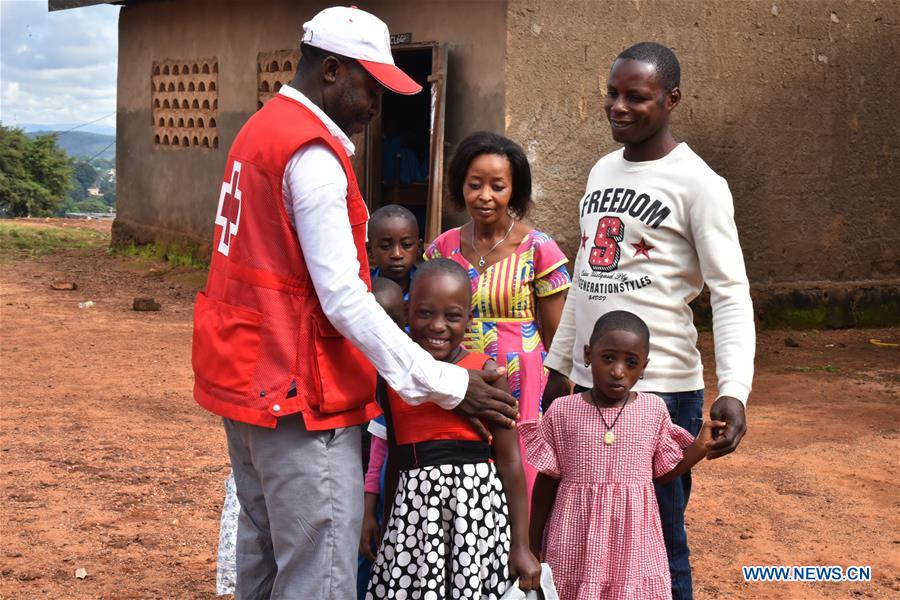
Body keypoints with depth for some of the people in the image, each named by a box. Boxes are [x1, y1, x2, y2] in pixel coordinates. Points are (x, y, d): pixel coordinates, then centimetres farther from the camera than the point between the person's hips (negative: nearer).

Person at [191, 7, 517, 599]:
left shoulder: (262, 129, 14)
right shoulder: (314, 153, -17)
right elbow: (344, 300, -21)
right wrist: (446, 385, -18)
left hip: (247, 381, 10)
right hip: (300, 397, -10)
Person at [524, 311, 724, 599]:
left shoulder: (654, 410, -1)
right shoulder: (562, 411, -6)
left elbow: (663, 472, 10)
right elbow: (547, 482, 2)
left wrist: (701, 445, -4)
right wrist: (533, 545, 6)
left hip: (633, 540, 1)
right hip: (576, 540, -1)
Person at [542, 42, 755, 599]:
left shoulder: (697, 184, -9)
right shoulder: (602, 170, 13)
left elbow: (731, 295, -14)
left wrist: (734, 391, -26)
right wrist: (559, 365, 19)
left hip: (661, 391, -6)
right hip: (590, 386, 7)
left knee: (658, 545, 1)